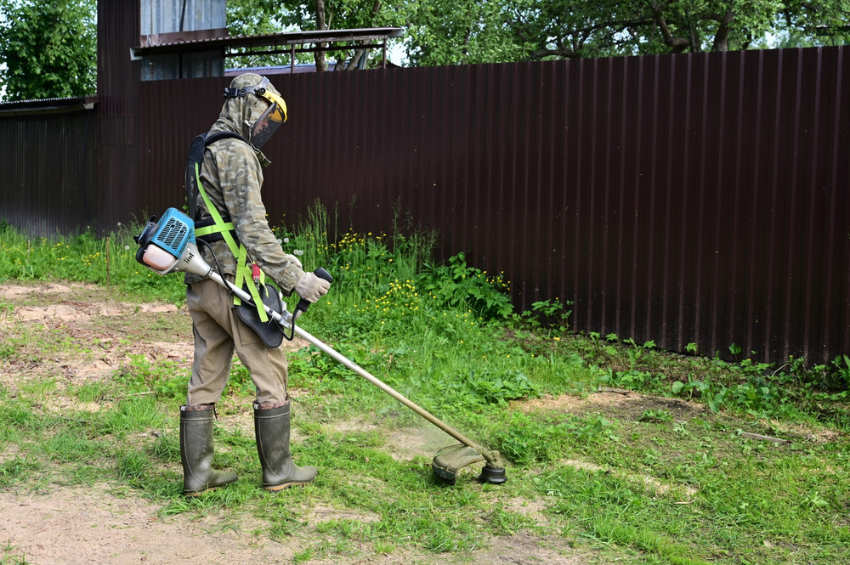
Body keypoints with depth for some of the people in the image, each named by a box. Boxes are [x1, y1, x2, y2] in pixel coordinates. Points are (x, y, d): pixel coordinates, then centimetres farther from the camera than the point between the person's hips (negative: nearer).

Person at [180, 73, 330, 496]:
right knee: (270, 373, 3)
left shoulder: (204, 151, 19)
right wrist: (295, 278, -19)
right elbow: (252, 230, -21)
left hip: (201, 283, 9)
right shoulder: (236, 153, -13)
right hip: (236, 284, -9)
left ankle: (197, 473, 17)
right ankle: (277, 470, 13)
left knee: (205, 378, 11)